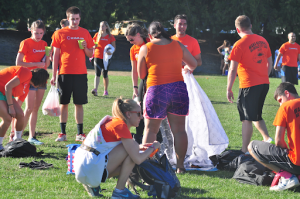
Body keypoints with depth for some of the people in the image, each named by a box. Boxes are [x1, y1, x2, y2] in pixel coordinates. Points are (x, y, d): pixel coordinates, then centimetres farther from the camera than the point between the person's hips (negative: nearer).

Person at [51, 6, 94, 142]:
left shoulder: (85, 33, 8)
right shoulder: (60, 33, 2)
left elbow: (90, 55, 12)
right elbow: (55, 55, 2)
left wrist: (85, 48, -10)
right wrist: (53, 75, -2)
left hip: (80, 74, 1)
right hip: (65, 73, -1)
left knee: (79, 104, 3)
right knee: (64, 103, 1)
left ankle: (80, 133, 7)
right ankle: (63, 133, 7)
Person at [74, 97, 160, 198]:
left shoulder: (112, 121, 17)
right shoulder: (121, 126, -11)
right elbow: (137, 159, -13)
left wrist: (139, 147, 19)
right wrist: (153, 147, 4)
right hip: (91, 170, -10)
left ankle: (93, 185, 13)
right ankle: (119, 190, -2)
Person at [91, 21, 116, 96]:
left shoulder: (110, 37, 3)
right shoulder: (97, 35, 8)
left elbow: (114, 47, 3)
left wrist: (110, 52, -18)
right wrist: (94, 46, -10)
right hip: (97, 57, 0)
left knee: (105, 75, 7)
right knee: (97, 74, -14)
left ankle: (105, 91, 20)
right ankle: (95, 89, -25)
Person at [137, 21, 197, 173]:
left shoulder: (146, 48, 1)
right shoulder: (178, 45, 9)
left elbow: (141, 75, 6)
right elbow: (193, 64, 21)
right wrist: (187, 68, 44)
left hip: (156, 90, -2)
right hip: (178, 88, 2)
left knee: (150, 129, 7)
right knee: (179, 130, 7)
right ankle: (180, 165, 7)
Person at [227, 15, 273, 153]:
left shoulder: (240, 45, -12)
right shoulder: (263, 41, 8)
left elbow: (233, 70, -12)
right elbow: (270, 63, 16)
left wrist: (229, 89, -6)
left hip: (249, 85, -6)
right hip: (264, 84, 6)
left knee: (247, 118, 0)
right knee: (256, 115, 22)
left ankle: (245, 151, 2)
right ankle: (267, 138, 8)